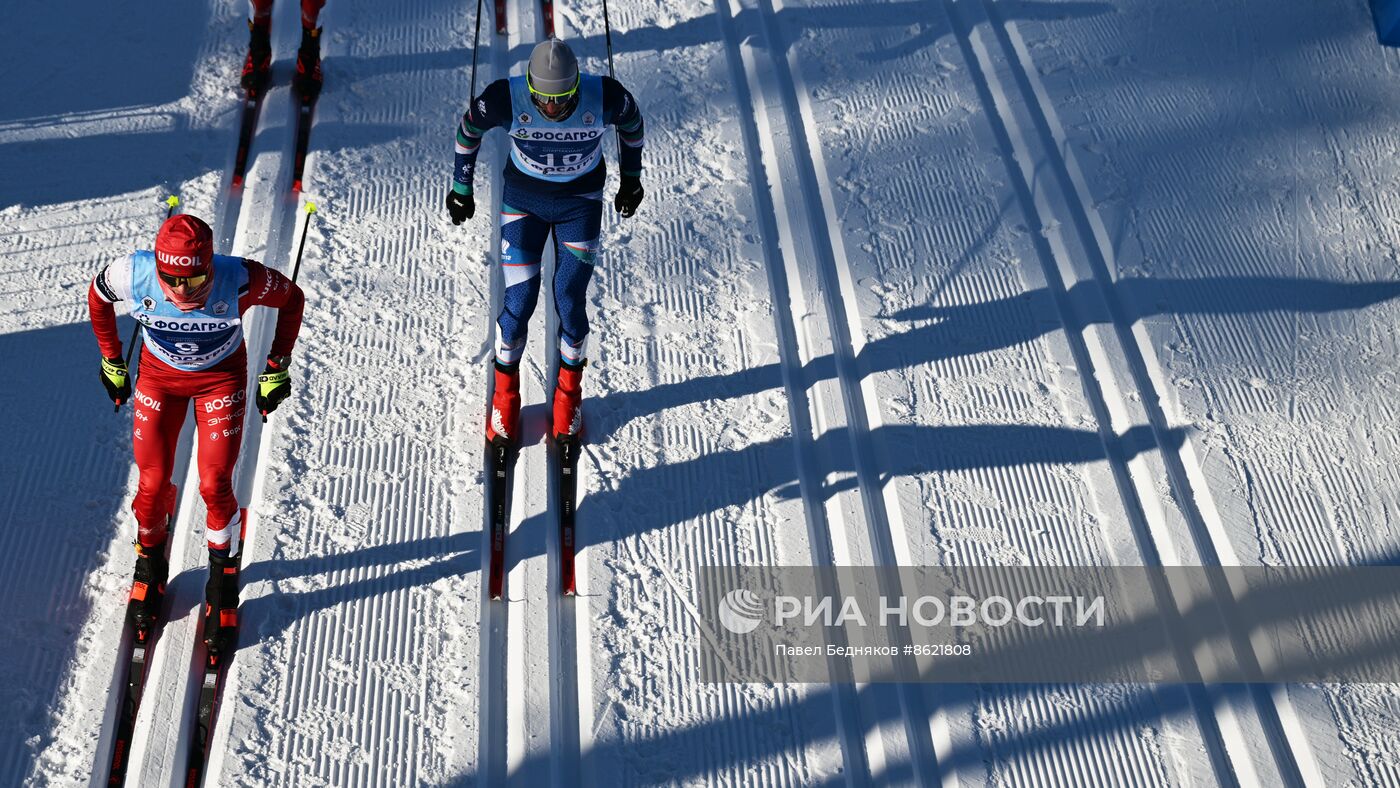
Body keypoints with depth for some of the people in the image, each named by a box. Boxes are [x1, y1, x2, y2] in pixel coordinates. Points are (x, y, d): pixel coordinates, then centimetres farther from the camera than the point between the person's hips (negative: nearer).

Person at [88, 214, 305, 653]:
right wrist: (112, 361, 6)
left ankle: (224, 581, 16)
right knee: (153, 482, 0)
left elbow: (291, 298, -13)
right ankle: (149, 564, 31)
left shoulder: (239, 280, -35)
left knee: (214, 486, -8)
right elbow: (97, 296, -4)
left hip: (222, 376, -2)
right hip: (158, 374, 2)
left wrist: (277, 369, -7)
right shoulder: (132, 276, -29)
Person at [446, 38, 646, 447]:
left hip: (581, 202, 0)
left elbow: (631, 122, -3)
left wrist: (631, 178, 9)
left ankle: (569, 389, 24)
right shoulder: (505, 99, -28)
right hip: (522, 198, 0)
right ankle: (505, 391, 23)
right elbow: (469, 129, -7)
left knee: (569, 302, -2)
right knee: (519, 302, -2)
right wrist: (461, 188, 4)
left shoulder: (606, 96, -27)